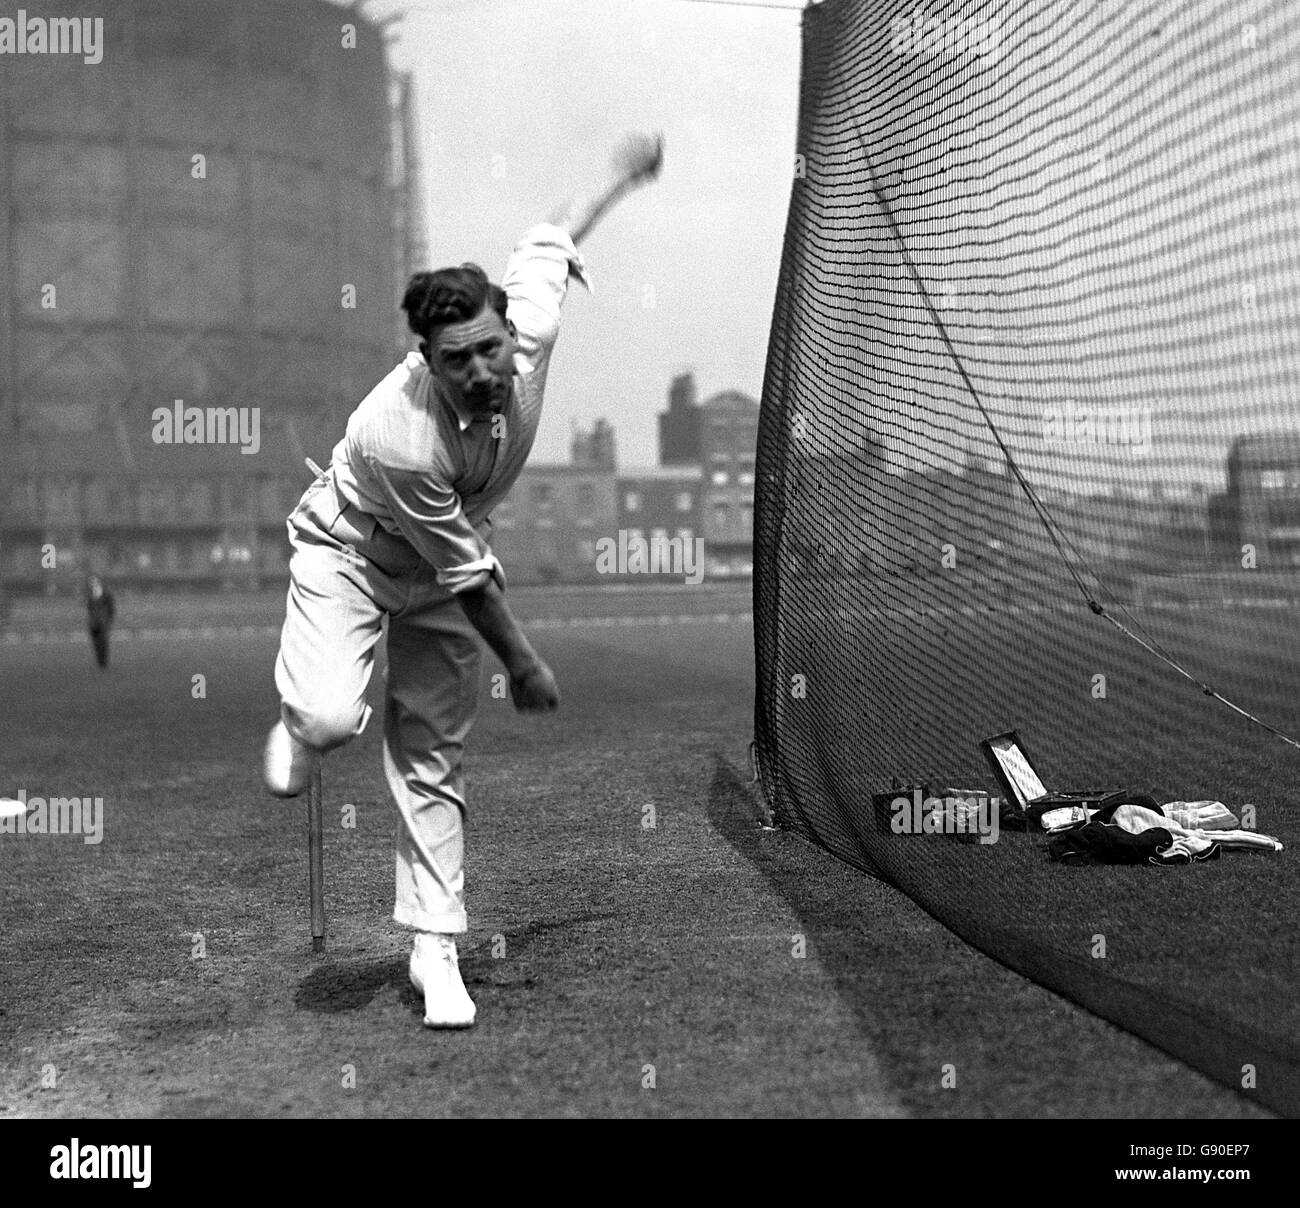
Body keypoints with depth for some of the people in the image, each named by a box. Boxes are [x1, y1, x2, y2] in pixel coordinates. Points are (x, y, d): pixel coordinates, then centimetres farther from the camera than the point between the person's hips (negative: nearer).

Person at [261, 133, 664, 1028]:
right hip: (350, 551, -4)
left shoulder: (530, 327, -26)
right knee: (332, 715, -28)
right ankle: (302, 726, 11)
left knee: (433, 759, 3)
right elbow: (467, 575, -26)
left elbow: (550, 240, -2)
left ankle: (435, 949, 12)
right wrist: (525, 667, -14)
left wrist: (625, 176, 15)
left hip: (445, 569, 4)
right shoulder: (398, 438, -39)